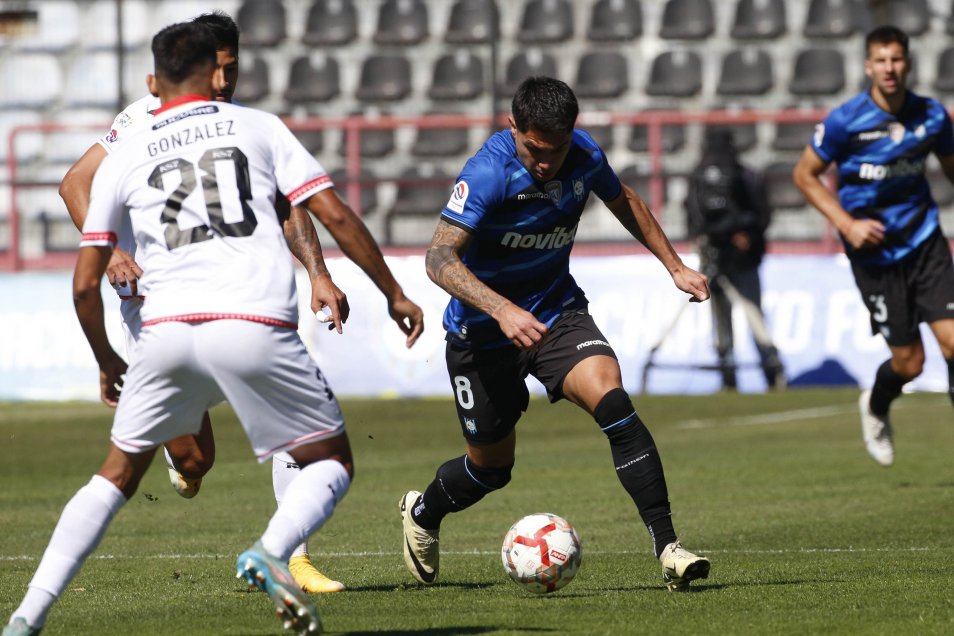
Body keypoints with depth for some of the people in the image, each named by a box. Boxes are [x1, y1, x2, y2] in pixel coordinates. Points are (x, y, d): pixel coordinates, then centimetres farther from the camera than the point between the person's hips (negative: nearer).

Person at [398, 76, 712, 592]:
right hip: (483, 331, -3)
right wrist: (502, 310, -47)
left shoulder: (584, 156, -10)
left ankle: (667, 545, -23)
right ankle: (422, 513, 45)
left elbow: (623, 201, 14)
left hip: (557, 312, 3)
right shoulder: (488, 172, -27)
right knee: (492, 466, 11)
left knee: (612, 401, -24)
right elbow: (440, 258, -34)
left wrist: (674, 266, 14)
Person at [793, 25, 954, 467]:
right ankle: (876, 409, 37)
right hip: (875, 252, -2)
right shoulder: (846, 121, -13)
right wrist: (847, 223, -13)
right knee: (908, 362, 1)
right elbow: (804, 174, -3)